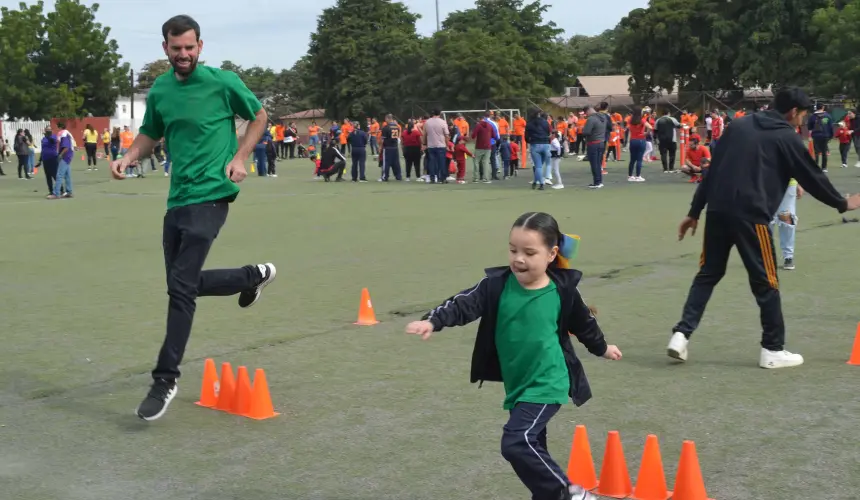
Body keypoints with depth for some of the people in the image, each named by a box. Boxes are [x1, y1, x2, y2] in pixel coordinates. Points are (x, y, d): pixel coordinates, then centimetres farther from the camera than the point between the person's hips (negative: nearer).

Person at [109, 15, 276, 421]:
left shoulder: (223, 82, -6)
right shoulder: (159, 91, 7)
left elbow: (259, 116, 7)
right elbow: (150, 135, 21)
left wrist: (240, 158, -5)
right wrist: (128, 157, 0)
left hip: (210, 196, -6)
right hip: (177, 200, 6)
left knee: (181, 286, -13)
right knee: (185, 284, 14)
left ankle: (166, 379, -5)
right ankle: (255, 276, 39)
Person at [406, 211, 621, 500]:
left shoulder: (563, 290, -9)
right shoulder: (496, 285, -7)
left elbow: (583, 323, 9)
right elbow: (464, 305, -18)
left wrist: (602, 348, 26)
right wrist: (433, 321, -36)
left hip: (546, 385, -5)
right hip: (516, 386, 5)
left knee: (517, 443, -20)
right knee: (531, 448, 16)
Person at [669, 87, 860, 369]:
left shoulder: (738, 125, 17)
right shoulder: (786, 137, 3)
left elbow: (712, 170, 15)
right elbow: (812, 177, 10)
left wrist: (694, 212, 18)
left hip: (718, 210, 5)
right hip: (751, 215, -5)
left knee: (708, 273, 14)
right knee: (765, 282, 6)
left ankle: (681, 334, 3)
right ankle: (773, 350, 13)